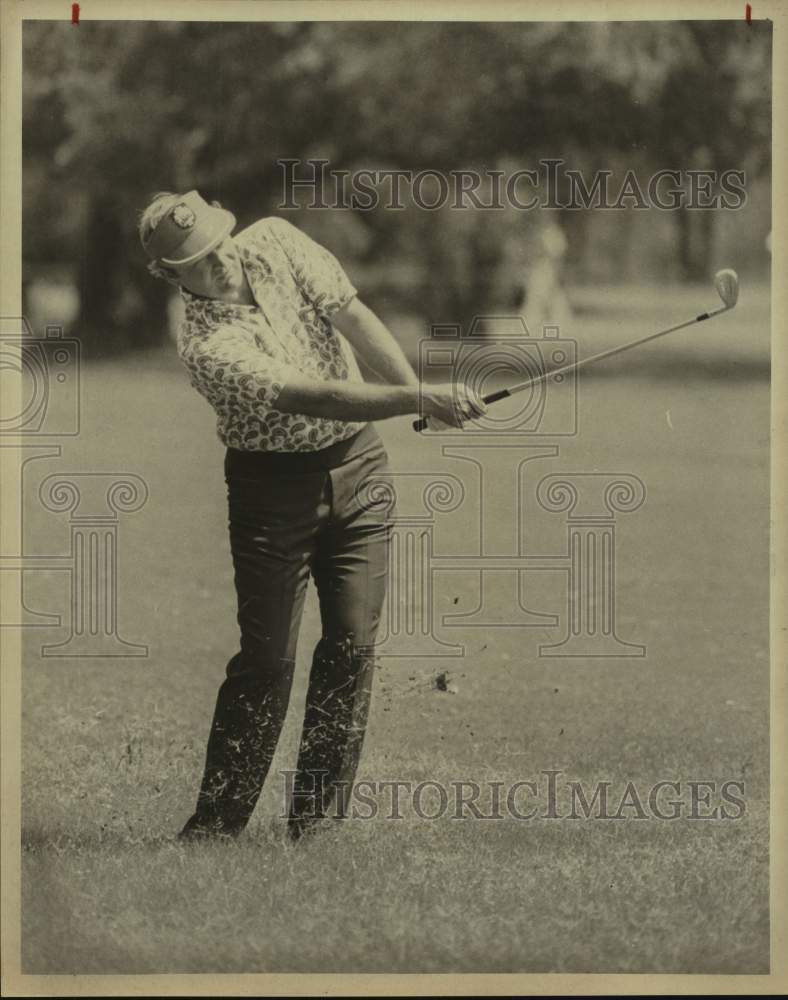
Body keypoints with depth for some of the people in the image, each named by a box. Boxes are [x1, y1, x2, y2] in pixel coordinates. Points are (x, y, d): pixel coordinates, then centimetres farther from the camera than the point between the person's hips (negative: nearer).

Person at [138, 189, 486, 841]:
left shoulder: (276, 244, -4)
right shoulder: (206, 346, -23)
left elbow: (353, 316, -8)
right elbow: (314, 397, -31)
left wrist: (419, 392, -22)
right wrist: (418, 400, -39)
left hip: (358, 467, 5)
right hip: (273, 485, -5)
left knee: (354, 643, -2)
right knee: (268, 658, -8)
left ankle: (318, 824, 2)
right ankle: (215, 827, 1)